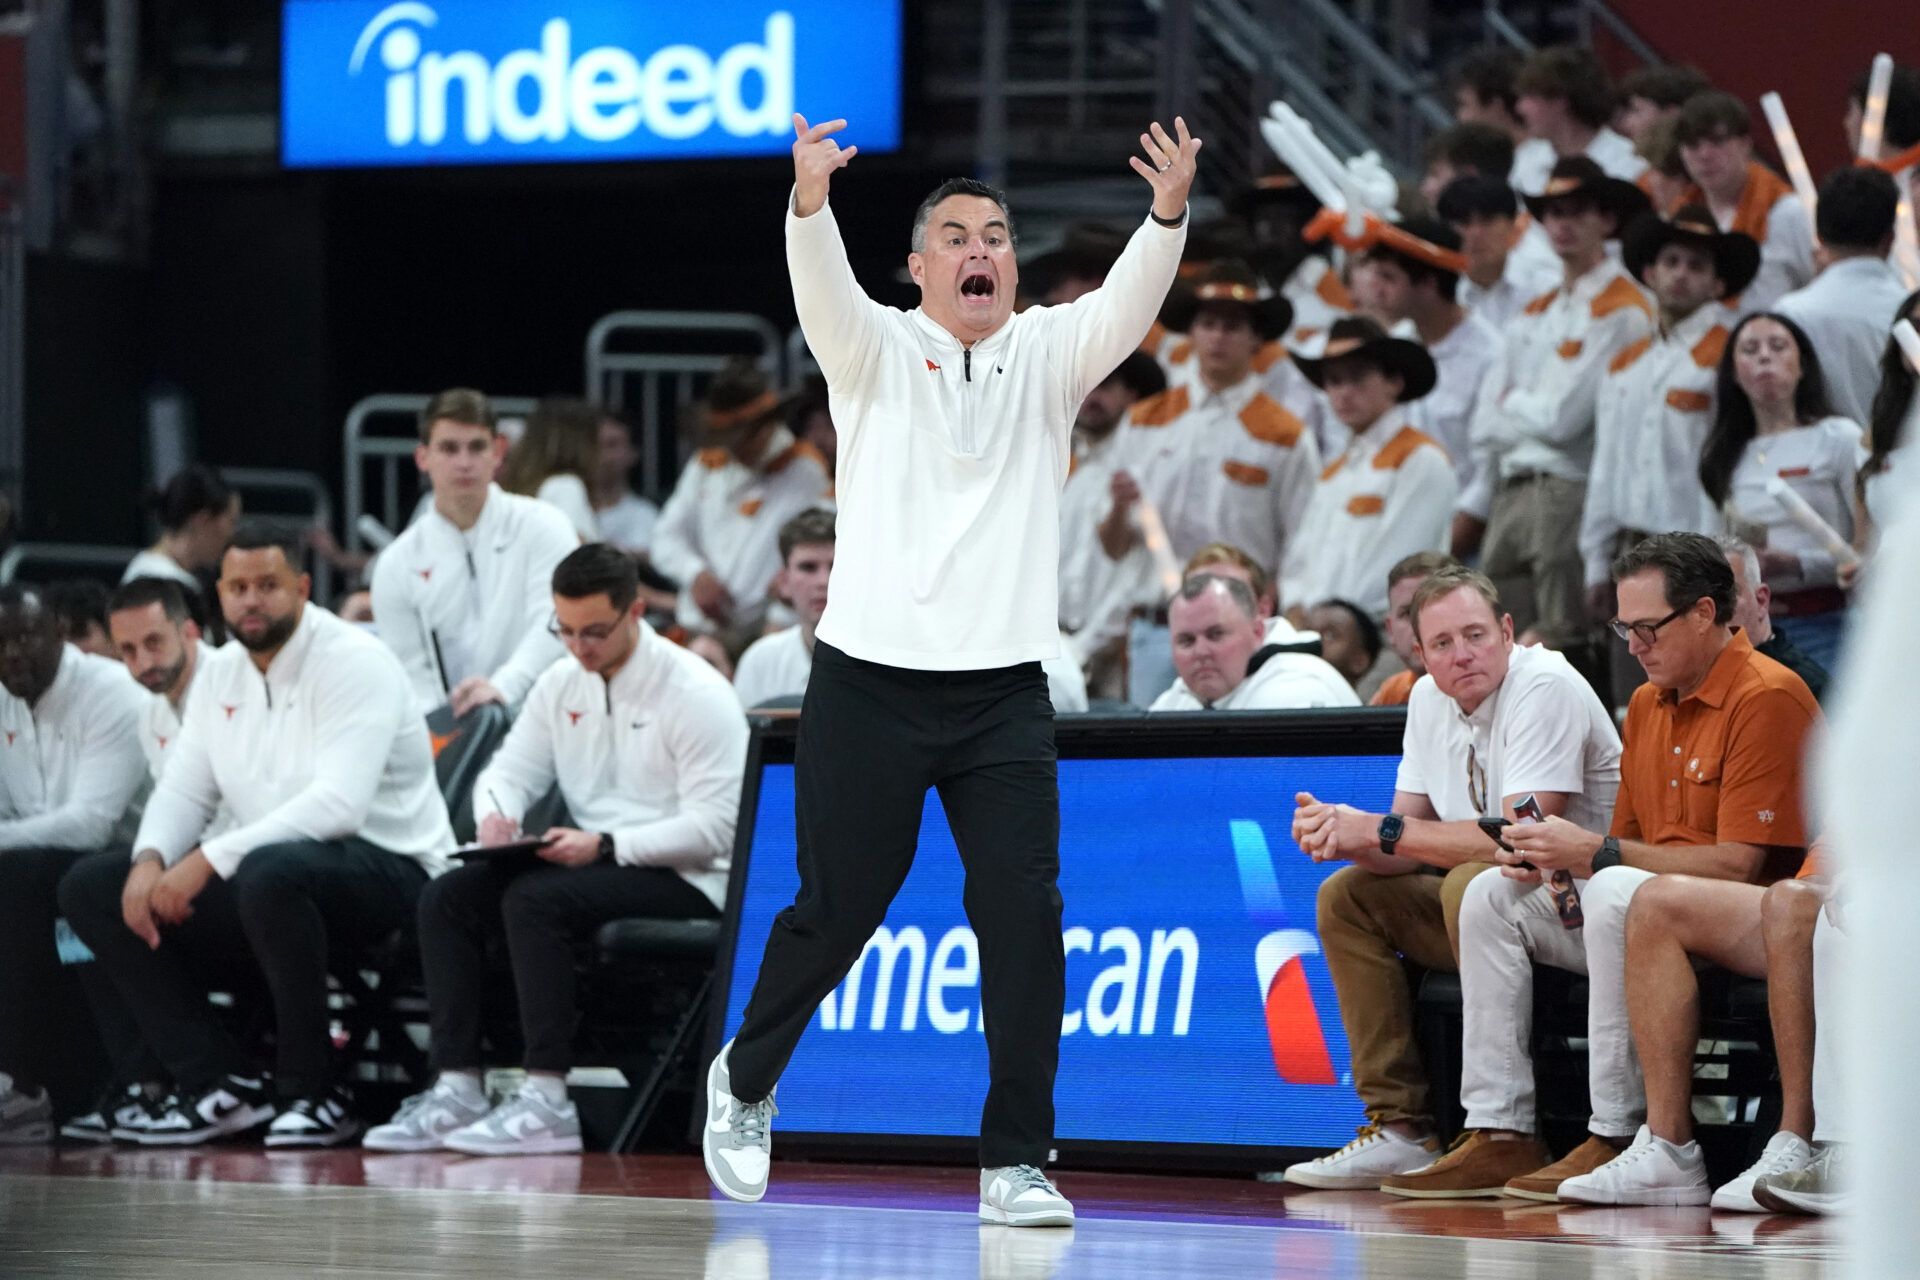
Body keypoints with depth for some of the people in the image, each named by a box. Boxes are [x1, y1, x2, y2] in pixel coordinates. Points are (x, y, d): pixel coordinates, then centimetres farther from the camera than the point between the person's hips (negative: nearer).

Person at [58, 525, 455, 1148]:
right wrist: (150, 858, -13)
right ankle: (219, 1082, -9)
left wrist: (210, 859, -29)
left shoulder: (353, 663, -14)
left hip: (385, 867, -8)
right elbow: (184, 789, 12)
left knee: (271, 873, -42)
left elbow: (339, 803, -26)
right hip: (261, 874, 8)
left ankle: (313, 1093, -25)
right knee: (89, 889, -3)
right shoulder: (220, 674, 12)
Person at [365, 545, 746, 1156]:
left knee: (534, 899, -31)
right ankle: (457, 1090, -16)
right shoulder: (562, 683, 10)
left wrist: (605, 846, -27)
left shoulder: (695, 693, -13)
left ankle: (546, 1101, -33)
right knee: (446, 898, -10)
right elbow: (510, 769, 16)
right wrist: (495, 814, -10)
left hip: (684, 879, -8)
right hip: (595, 865, 8)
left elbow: (714, 827, -18)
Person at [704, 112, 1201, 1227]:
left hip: (1004, 695, 2)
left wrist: (1169, 212, -30)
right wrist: (811, 201, -39)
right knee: (834, 915, 8)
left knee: (1025, 916, -8)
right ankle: (745, 1084, 34)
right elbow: (823, 287, -18)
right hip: (872, 684, -2)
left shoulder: (1047, 356, 8)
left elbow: (1127, 304, -10)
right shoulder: (875, 350, 3)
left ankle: (1016, 1162, -2)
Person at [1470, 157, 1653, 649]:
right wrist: (1533, 412, -1)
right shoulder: (1533, 316, 20)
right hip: (1511, 494, 8)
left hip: (1569, 493, -8)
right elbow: (1484, 425, 14)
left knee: (1561, 647, -10)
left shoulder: (1621, 310, -5)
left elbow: (1563, 418, -10)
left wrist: (1513, 404, 7)